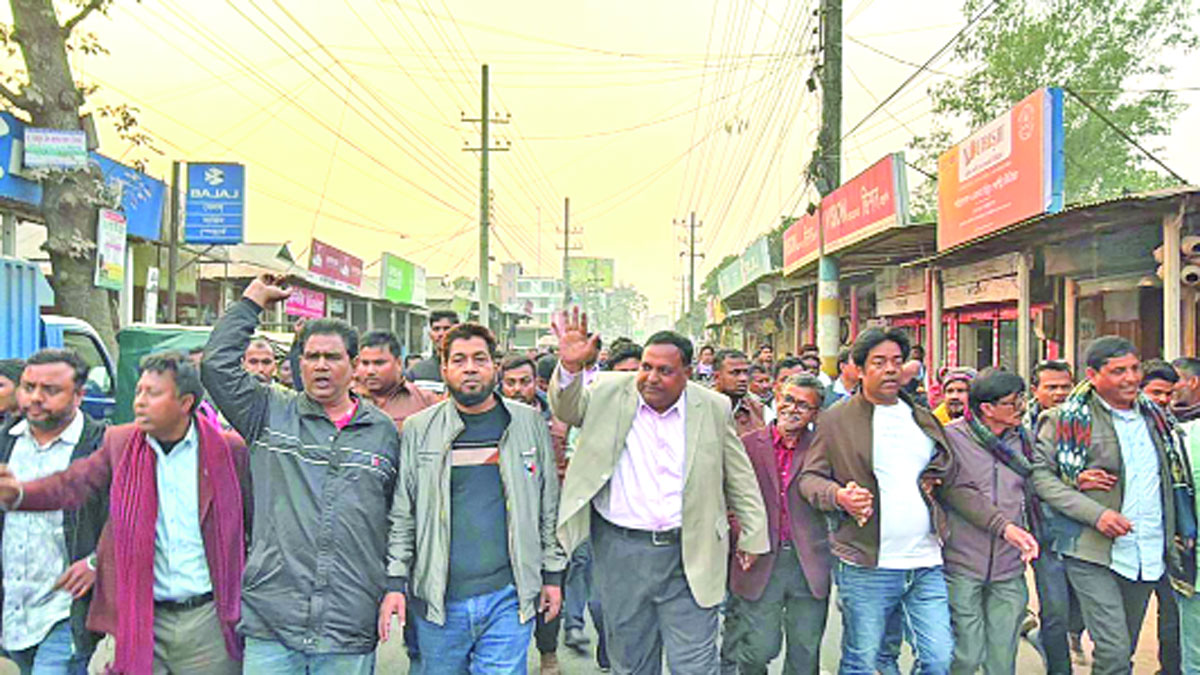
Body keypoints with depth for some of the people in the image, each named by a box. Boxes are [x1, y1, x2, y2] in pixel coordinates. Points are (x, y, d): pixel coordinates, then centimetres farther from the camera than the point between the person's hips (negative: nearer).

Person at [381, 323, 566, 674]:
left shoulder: (529, 423, 4)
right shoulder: (419, 429, 2)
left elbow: (549, 506, 8)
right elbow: (401, 515, 4)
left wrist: (553, 574, 7)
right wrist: (394, 581, -2)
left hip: (509, 596, 0)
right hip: (438, 599, 1)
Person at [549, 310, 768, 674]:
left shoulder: (713, 407, 0)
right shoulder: (610, 392, 0)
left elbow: (739, 477, 8)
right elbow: (567, 409, -10)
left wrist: (752, 535, 8)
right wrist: (570, 366, -28)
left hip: (688, 556, -1)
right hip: (620, 550, 1)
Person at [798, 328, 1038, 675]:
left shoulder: (924, 420, 13)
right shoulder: (836, 419, 0)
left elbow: (955, 486, 13)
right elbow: (810, 477, -1)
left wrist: (1003, 526, 3)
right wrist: (839, 496, -22)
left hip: (926, 565, 4)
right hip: (866, 565, -4)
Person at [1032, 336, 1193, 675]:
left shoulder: (1155, 416, 11)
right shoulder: (1066, 419, -9)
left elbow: (1173, 477, 23)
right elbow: (1040, 473, -13)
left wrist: (1175, 537, 13)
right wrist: (1096, 513, -20)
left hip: (1149, 555, 6)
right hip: (1094, 555, -6)